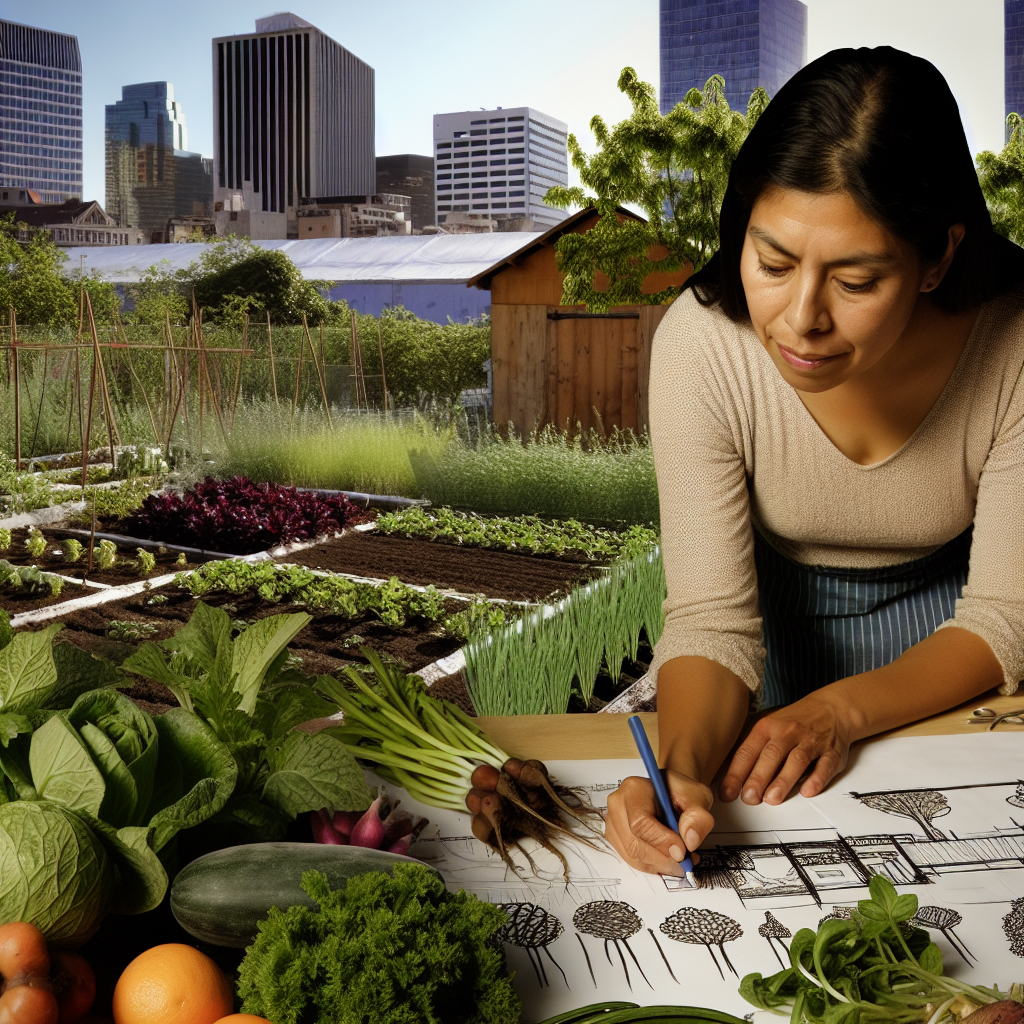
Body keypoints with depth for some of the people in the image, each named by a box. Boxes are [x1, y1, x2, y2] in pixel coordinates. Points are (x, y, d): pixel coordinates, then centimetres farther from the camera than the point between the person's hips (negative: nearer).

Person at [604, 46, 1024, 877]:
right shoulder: (701, 342, -28)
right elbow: (713, 617, -25)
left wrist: (842, 708, -35)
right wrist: (683, 765, -44)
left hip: (938, 608, 1)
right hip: (774, 605, 0)